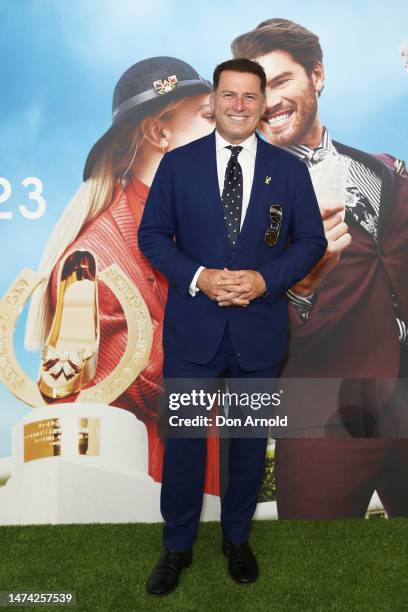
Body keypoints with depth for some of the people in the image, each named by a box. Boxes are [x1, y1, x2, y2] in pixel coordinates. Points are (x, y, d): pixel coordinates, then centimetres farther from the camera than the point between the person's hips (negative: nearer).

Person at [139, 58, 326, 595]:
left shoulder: (289, 169, 2)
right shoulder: (178, 163, 1)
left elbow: (311, 241, 2)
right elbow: (152, 234, 0)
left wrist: (264, 280, -15)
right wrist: (198, 277, -16)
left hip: (260, 328, 1)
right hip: (192, 327, -1)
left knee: (250, 438, 15)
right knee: (183, 438, 8)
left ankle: (237, 538, 38)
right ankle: (177, 546, 30)